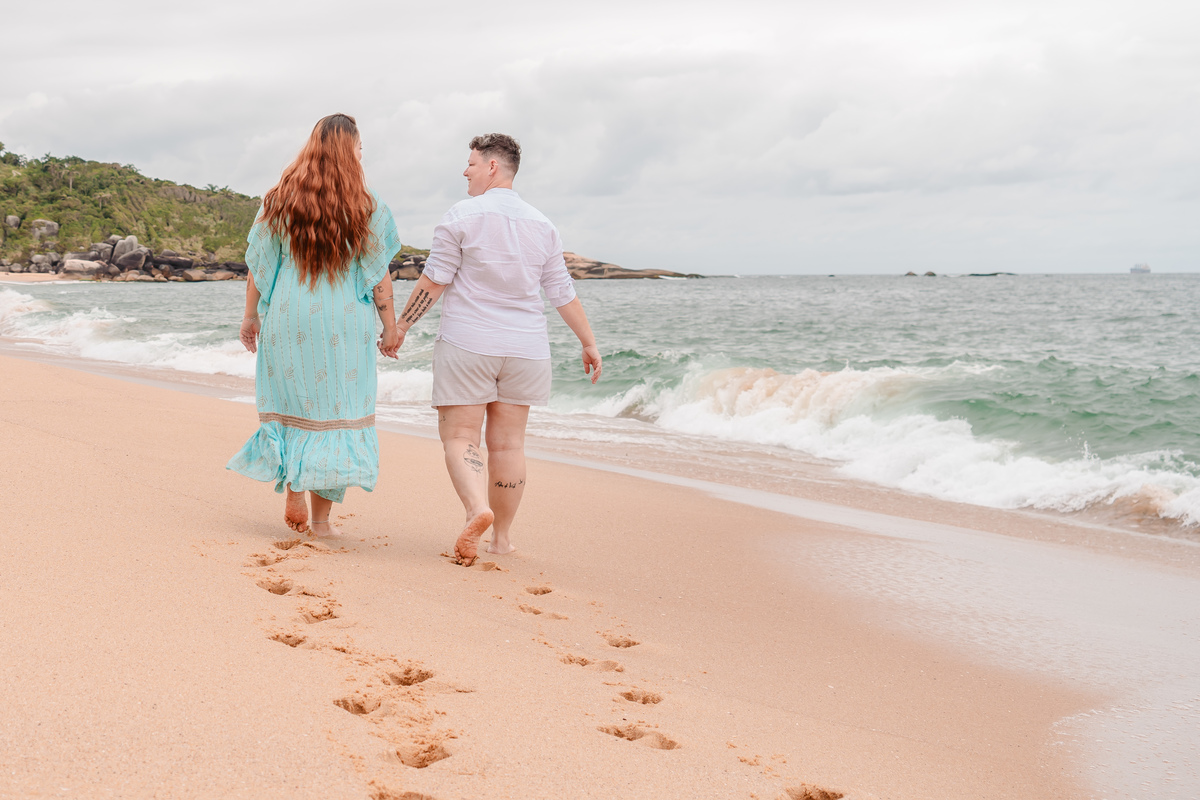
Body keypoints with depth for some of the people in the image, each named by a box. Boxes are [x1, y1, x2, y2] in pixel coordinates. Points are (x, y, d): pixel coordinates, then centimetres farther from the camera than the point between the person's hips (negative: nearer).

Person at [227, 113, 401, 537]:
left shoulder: (279, 200, 1)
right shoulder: (366, 207, -5)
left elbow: (258, 264, 4)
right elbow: (379, 275, -4)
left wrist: (251, 315, 13)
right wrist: (391, 327, 4)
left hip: (286, 316, 2)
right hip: (344, 320, -2)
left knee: (292, 404, 17)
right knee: (335, 408, 5)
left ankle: (293, 497, 10)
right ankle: (321, 516, 6)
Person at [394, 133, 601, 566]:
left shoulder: (462, 216, -6)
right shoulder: (542, 225, 8)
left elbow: (433, 281, -7)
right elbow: (563, 293, 9)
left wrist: (401, 324, 2)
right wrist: (589, 343, 17)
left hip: (467, 344, -4)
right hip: (525, 349, 4)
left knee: (460, 437, -1)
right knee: (508, 443, 9)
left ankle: (477, 509, -27)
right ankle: (502, 537, 15)